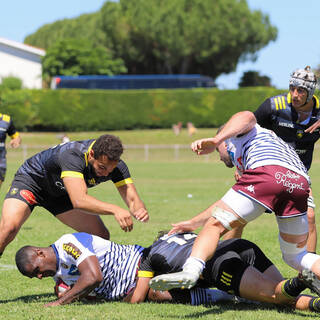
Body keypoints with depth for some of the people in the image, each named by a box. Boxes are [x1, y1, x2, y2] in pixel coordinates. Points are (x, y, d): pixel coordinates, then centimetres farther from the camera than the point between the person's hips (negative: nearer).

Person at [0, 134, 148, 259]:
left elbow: (132, 199, -24)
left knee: (101, 235, -7)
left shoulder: (116, 165, -24)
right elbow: (79, 201, -53)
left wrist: (139, 210, -48)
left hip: (61, 195, 6)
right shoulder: (72, 155, -42)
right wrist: (114, 209, -65)